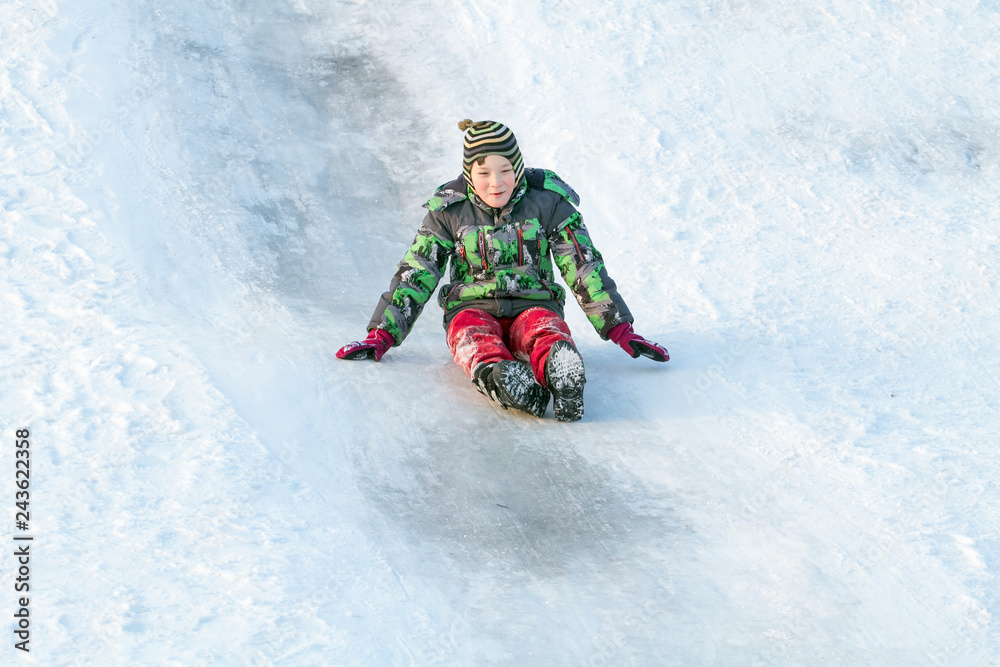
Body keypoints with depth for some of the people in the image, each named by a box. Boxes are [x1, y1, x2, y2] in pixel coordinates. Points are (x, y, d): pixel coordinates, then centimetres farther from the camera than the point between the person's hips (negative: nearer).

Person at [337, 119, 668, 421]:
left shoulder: (547, 201, 1)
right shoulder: (449, 209, 2)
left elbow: (584, 267, 1)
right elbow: (416, 273, 3)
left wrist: (620, 329, -4)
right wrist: (383, 335, -6)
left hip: (533, 305, 0)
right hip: (472, 307, 0)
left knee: (546, 334, -38)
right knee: (476, 339, -38)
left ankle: (561, 378, -72)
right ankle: (498, 377, -72)